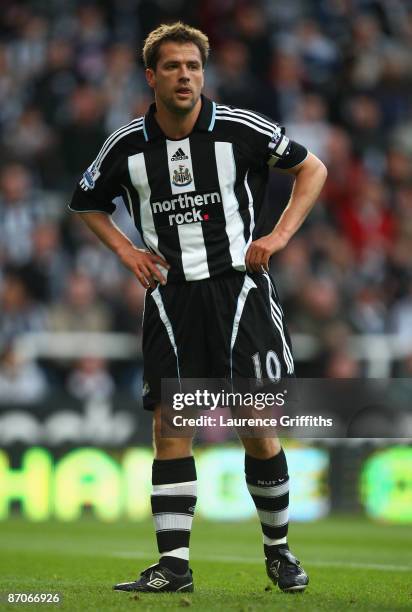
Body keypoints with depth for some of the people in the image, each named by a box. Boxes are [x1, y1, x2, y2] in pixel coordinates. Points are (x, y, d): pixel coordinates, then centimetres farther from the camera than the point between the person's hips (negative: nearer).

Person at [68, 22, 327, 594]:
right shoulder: (127, 146, 1)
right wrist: (127, 250, 5)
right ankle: (174, 562, 0)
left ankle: (278, 548, 15)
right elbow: (87, 202, 20)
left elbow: (312, 168, 8)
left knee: (258, 427, -3)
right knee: (169, 426, -3)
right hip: (170, 296, 2)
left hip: (238, 285, -2)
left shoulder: (241, 128, -4)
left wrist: (279, 235, -2)